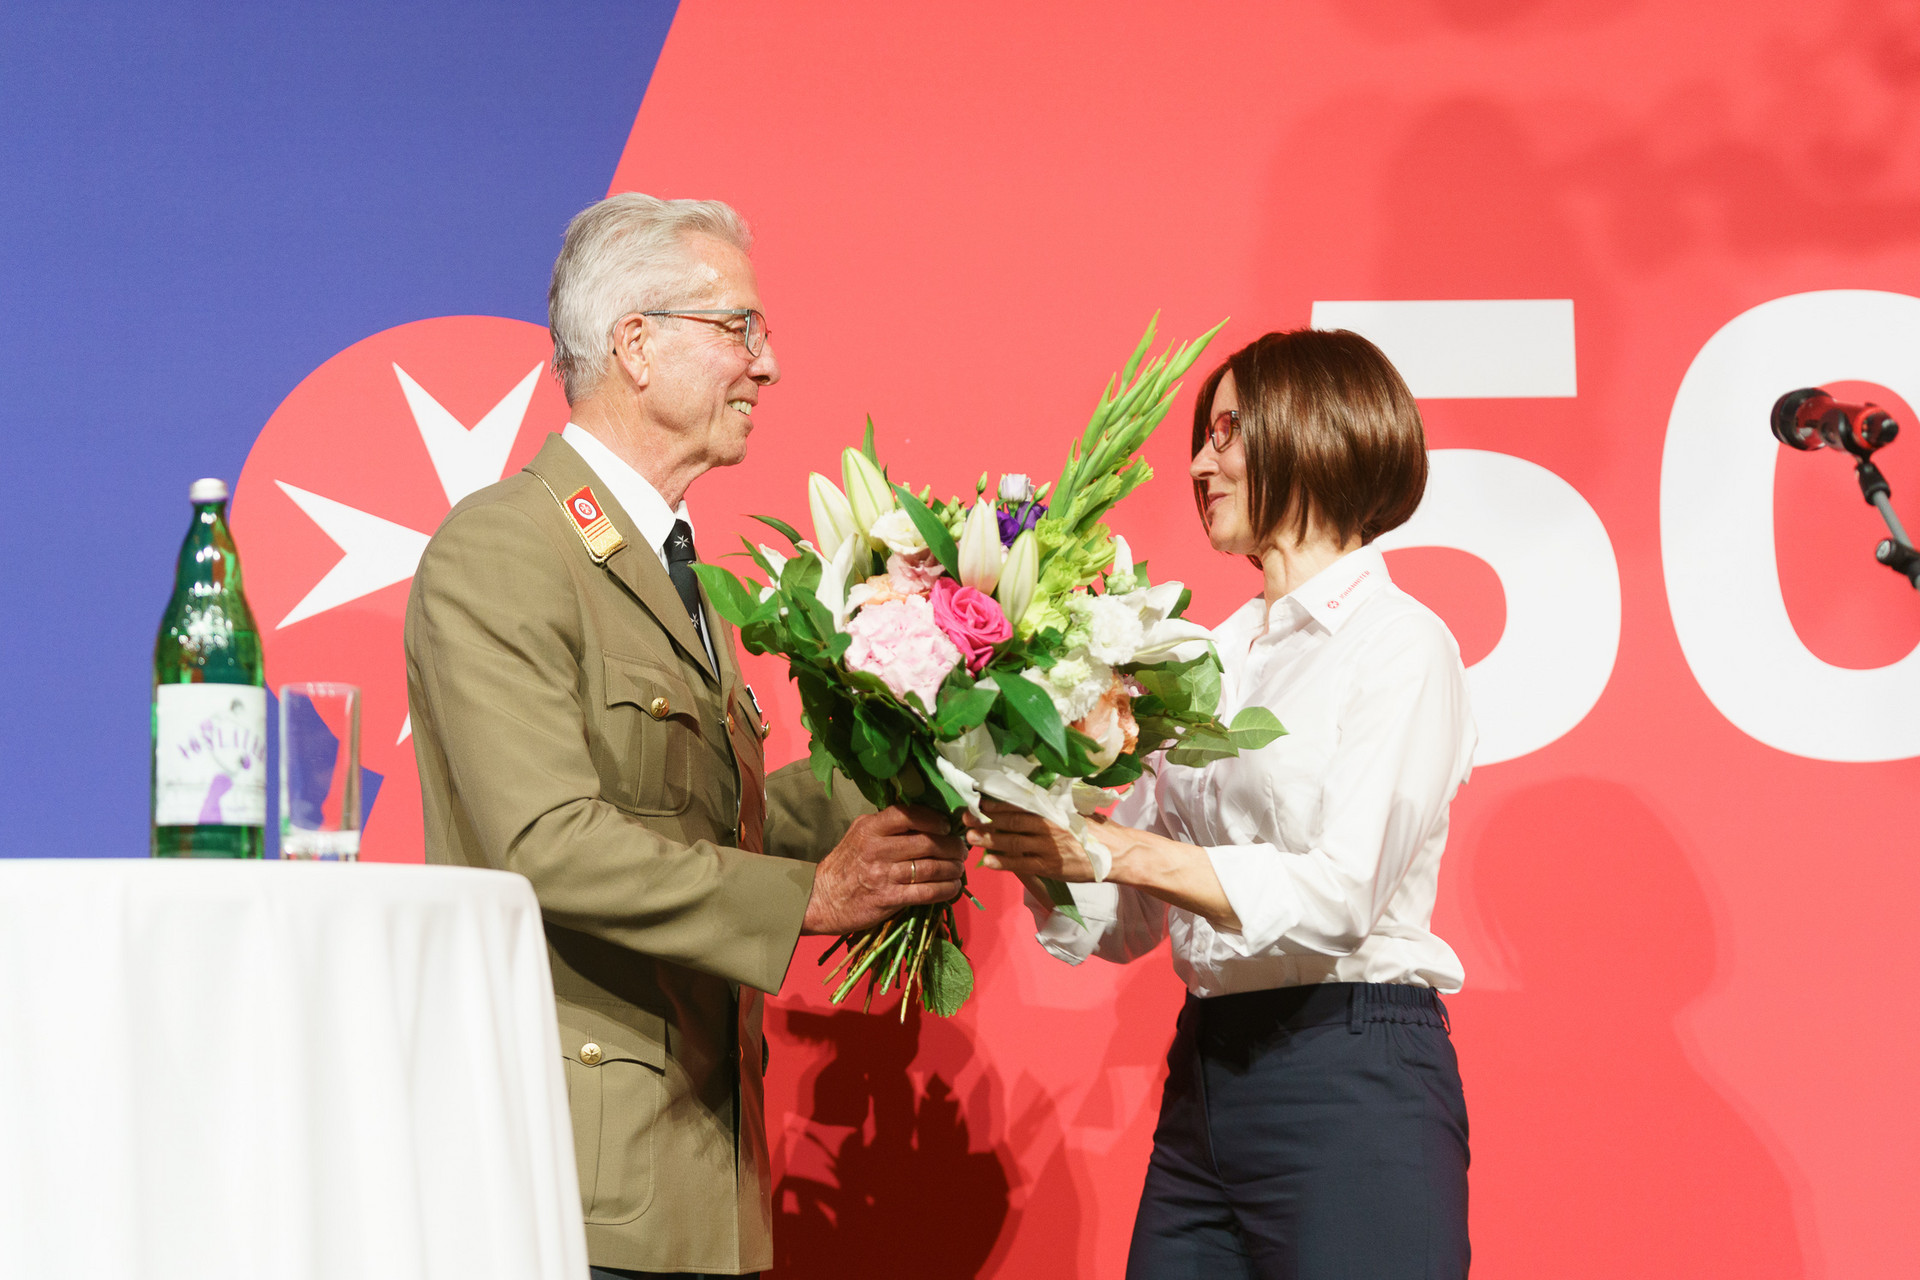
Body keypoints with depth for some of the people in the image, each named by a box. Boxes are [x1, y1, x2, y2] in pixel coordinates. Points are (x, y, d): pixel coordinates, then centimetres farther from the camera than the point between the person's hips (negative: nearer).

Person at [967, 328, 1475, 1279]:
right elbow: (1130, 924, 14)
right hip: (1204, 1076, 7)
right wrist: (1036, 850, -4)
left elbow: (1340, 892, -17)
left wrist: (1113, 850, -19)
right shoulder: (1212, 659, 15)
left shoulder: (1400, 646, -5)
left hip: (1351, 1088, -7)